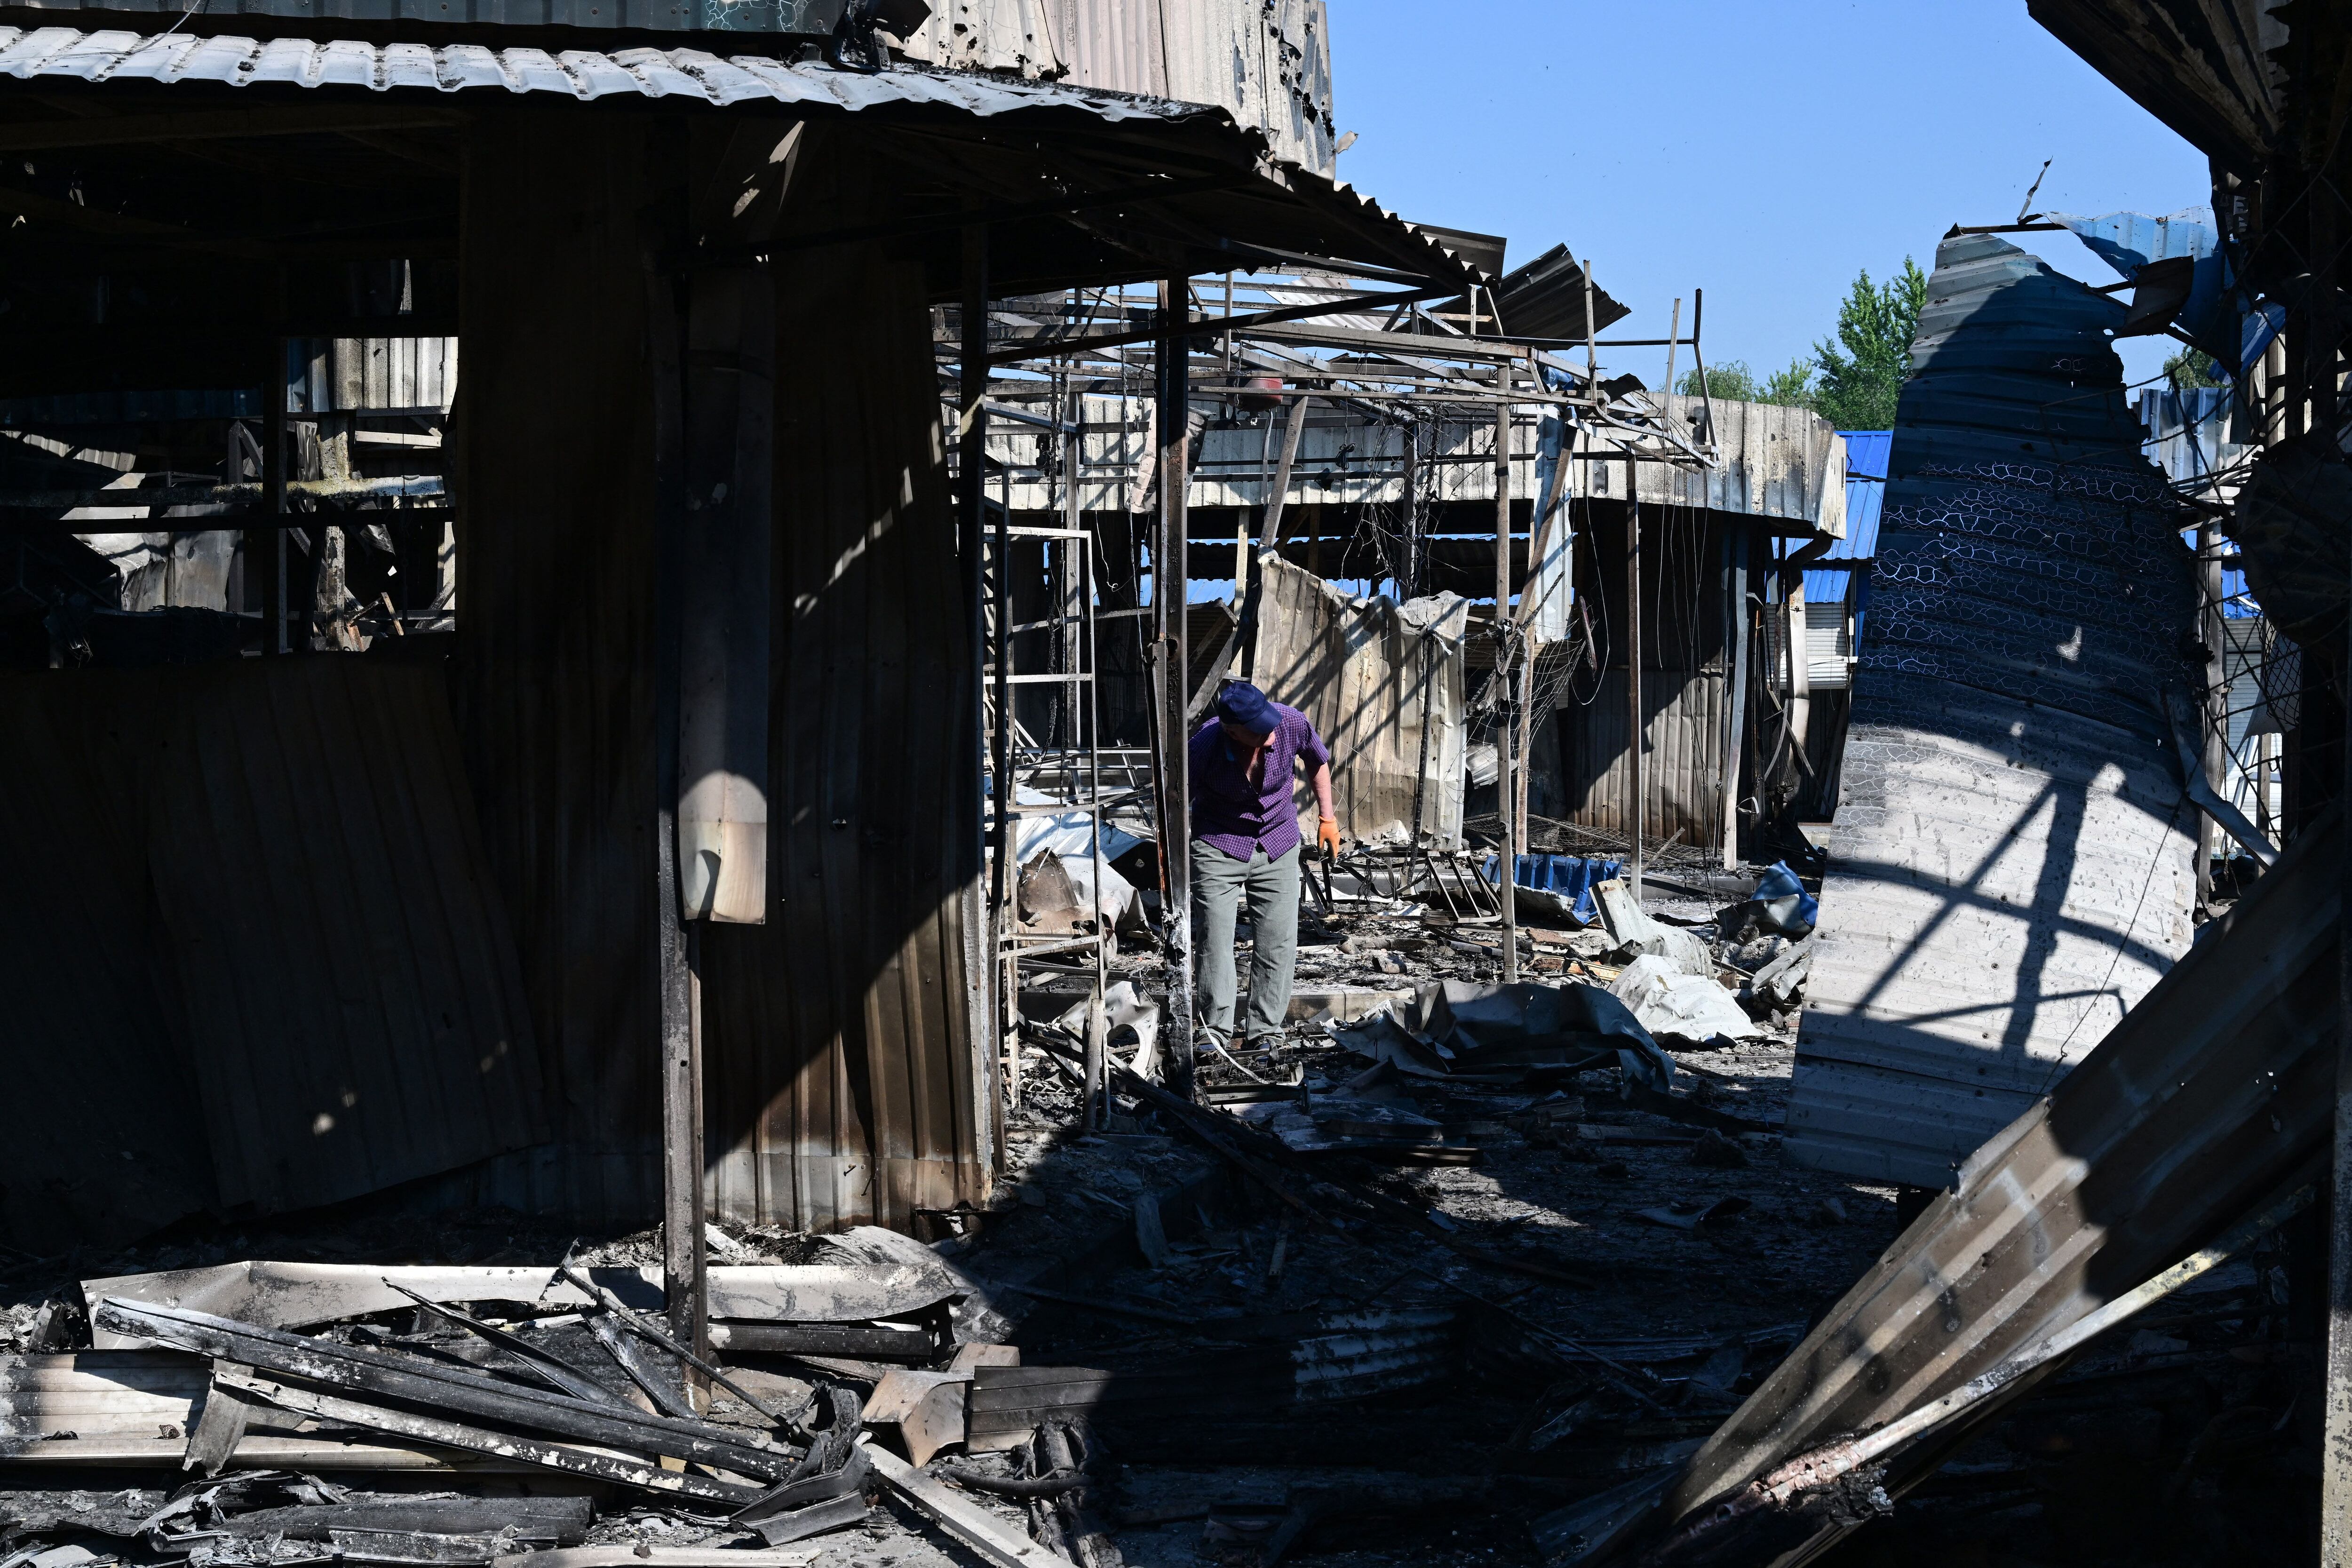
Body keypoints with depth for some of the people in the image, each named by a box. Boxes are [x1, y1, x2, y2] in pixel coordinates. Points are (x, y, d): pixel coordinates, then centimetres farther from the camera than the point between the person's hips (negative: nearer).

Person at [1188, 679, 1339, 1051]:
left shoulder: (1291, 722, -20)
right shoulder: (1204, 748, -27)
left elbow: (1318, 760, 4)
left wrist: (1327, 818, 8)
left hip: (1278, 847, 3)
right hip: (1218, 848, -3)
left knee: (1279, 943, 1)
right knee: (1214, 941, -7)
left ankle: (1265, 1033, 9)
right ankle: (1216, 1032, 0)